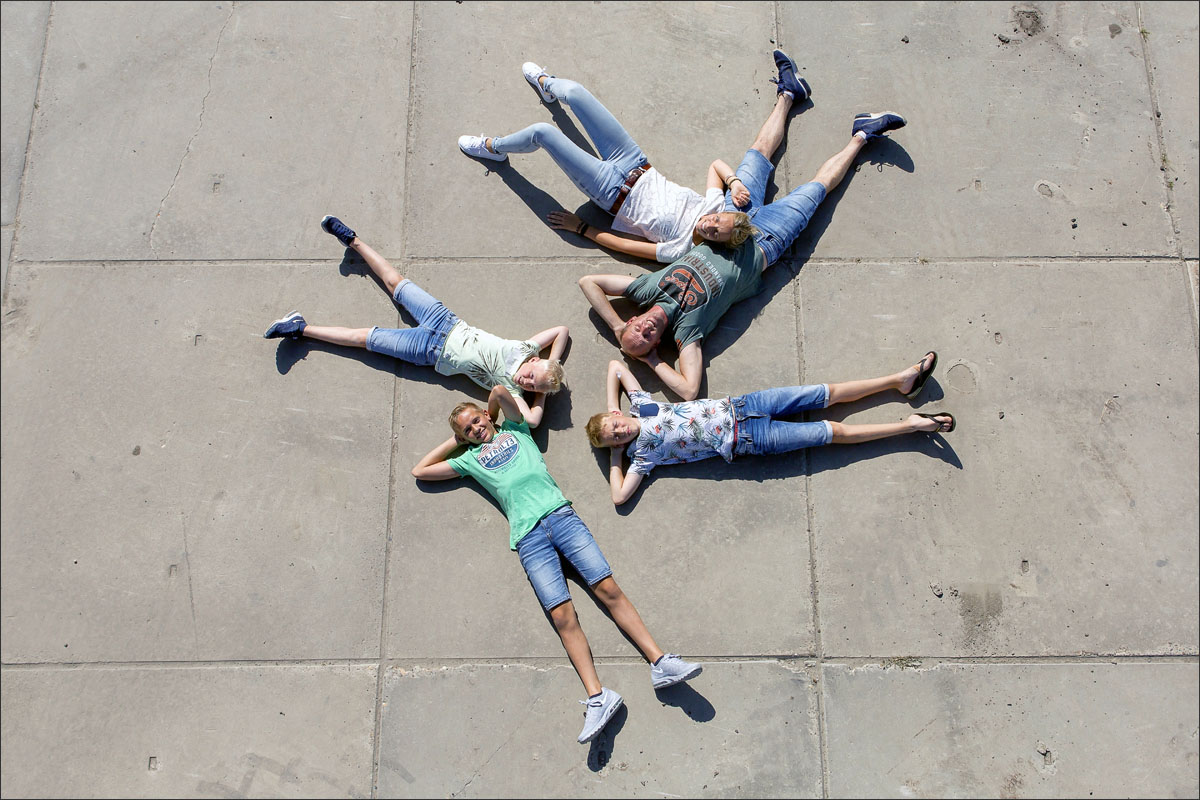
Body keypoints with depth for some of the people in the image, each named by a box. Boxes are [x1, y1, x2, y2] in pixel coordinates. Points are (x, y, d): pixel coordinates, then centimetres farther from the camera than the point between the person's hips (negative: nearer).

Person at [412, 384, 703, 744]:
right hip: (529, 536, -1)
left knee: (608, 587, -13)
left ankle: (660, 663, -17)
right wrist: (455, 440, 31)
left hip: (561, 514, 1)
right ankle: (597, 697, -23)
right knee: (562, 614, -16)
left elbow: (499, 391, 14)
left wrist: (491, 414, 32)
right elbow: (420, 471, 27)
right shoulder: (470, 459, 25)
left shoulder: (513, 429, 26)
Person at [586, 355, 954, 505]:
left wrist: (612, 409, -1)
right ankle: (912, 426, 3)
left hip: (738, 407, 4)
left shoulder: (641, 407, 0)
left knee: (824, 394, 2)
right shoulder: (645, 452, -11)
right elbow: (620, 495, -19)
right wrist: (615, 455, -12)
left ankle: (901, 379, 16)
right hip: (748, 440, -4)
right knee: (832, 432, -4)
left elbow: (615, 365, 6)